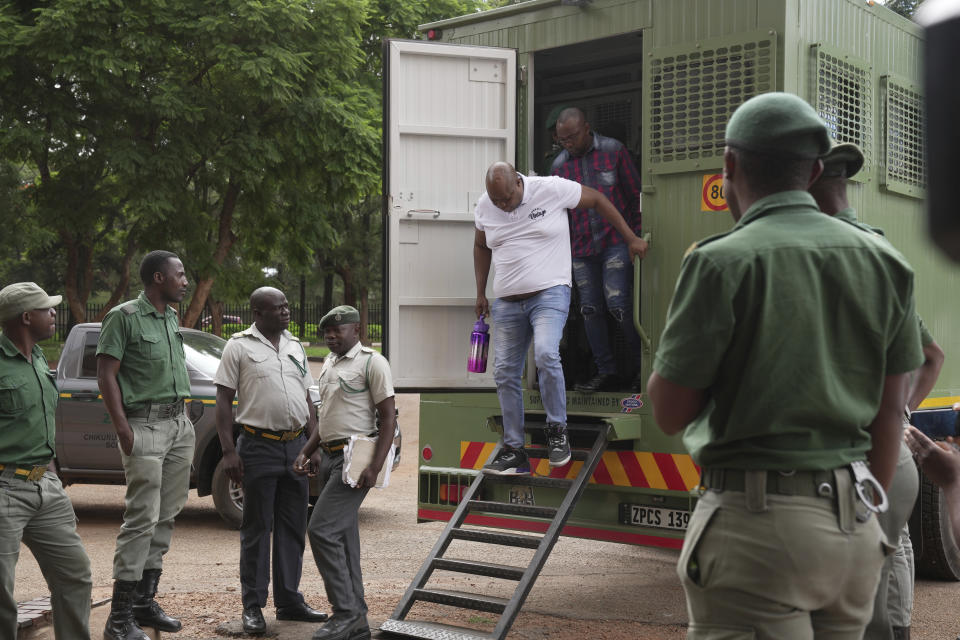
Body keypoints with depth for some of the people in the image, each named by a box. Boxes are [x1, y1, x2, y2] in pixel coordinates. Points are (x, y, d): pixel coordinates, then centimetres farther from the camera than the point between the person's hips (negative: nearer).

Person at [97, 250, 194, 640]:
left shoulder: (171, 318, 16)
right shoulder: (125, 317, -7)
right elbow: (106, 375, -10)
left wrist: (183, 419, 15)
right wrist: (123, 429, -16)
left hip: (179, 424, 8)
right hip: (145, 426, -8)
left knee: (166, 516, 9)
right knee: (143, 517, -11)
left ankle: (145, 601, 19)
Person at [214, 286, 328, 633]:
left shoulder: (295, 347, 15)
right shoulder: (239, 346, -2)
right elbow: (224, 401, -5)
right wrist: (229, 451, -12)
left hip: (296, 447, 6)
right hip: (259, 446, -5)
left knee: (293, 528, 10)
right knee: (257, 529, 0)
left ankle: (289, 601, 20)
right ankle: (252, 607, 8)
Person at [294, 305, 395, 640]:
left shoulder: (371, 362, -7)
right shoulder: (328, 364, 18)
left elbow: (388, 417, -11)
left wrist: (375, 467, -19)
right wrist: (307, 452, 15)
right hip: (328, 458, 8)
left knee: (321, 530, -15)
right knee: (343, 537, 8)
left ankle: (346, 612, -7)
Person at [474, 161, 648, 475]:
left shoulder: (551, 189, -8)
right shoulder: (484, 207, 5)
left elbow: (598, 199, 4)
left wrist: (631, 239, 6)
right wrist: (481, 293, 20)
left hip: (549, 295, -5)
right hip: (507, 303, 5)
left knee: (545, 355, -27)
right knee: (505, 373, 3)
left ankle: (557, 429, -7)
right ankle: (513, 450, 14)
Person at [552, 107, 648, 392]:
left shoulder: (613, 150, 0)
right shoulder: (559, 165, 9)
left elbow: (634, 193, 4)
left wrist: (637, 235, 0)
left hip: (616, 241, -4)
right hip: (581, 248, 4)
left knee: (617, 304, -13)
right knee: (590, 309, 3)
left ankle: (643, 365, 4)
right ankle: (607, 372, 13)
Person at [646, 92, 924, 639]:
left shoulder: (722, 262, -11)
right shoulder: (884, 262, 6)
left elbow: (671, 413, -9)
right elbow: (891, 412, 10)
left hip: (756, 518, -6)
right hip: (854, 527, 6)